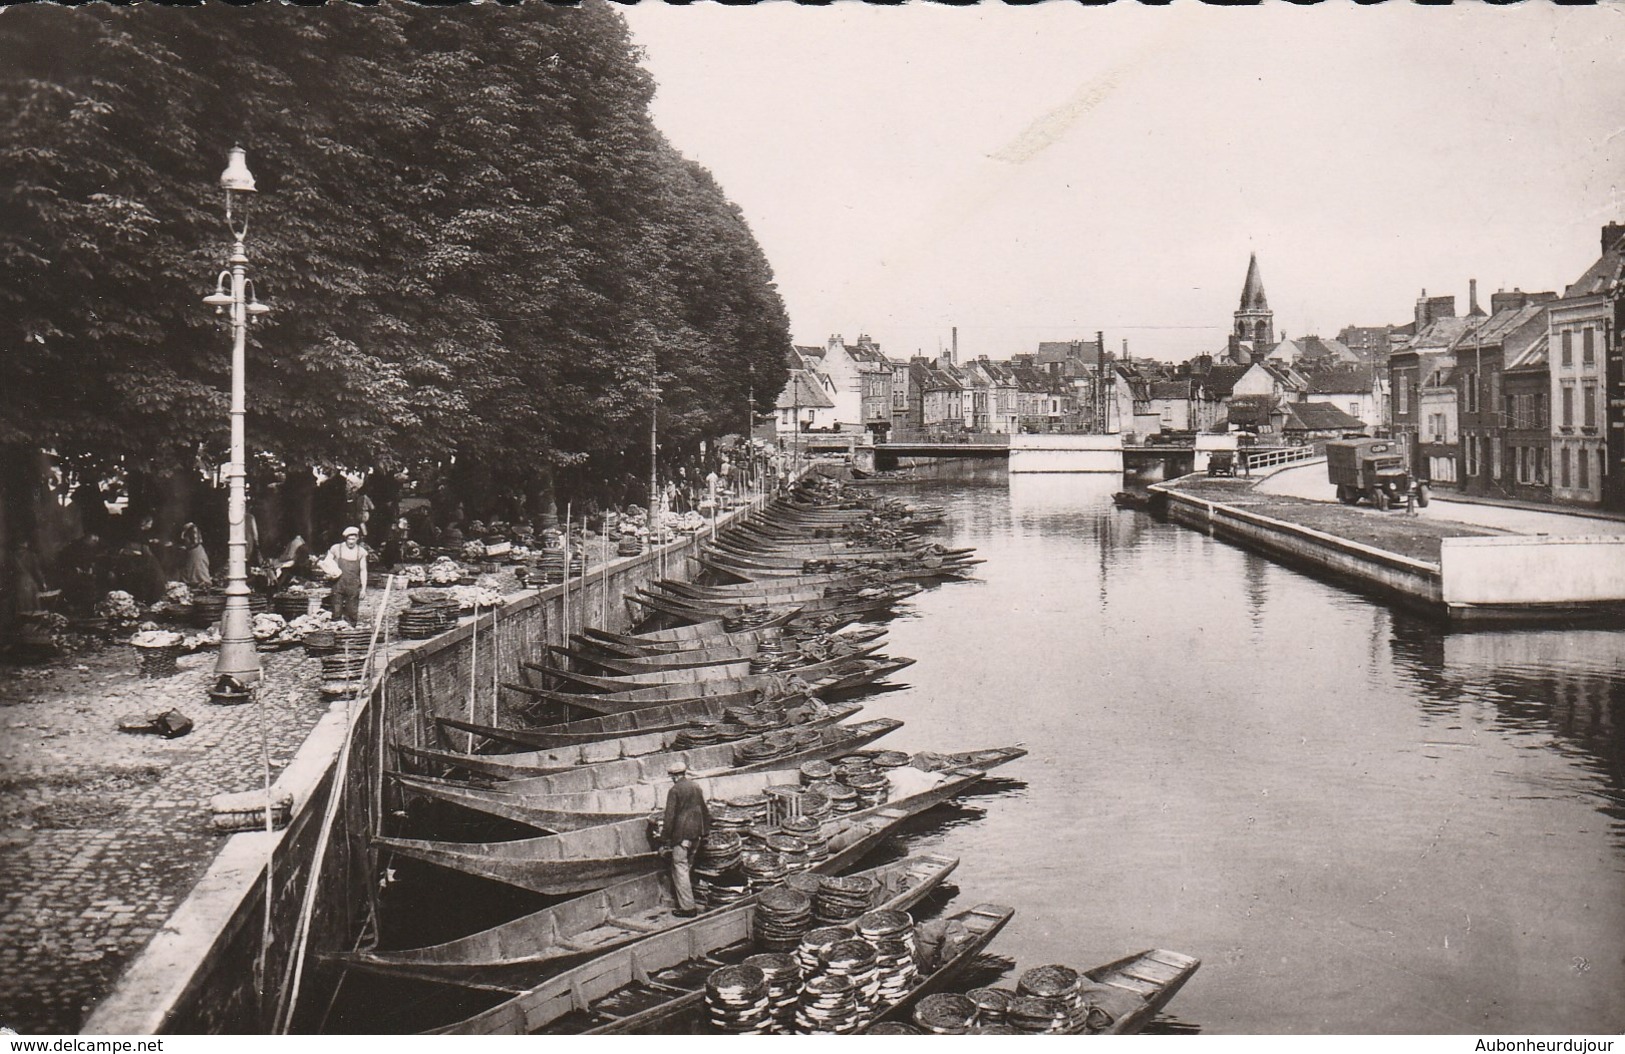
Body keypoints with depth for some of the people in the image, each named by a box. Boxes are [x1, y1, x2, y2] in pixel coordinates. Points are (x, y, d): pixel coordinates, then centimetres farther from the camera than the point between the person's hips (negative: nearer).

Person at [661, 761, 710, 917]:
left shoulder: (675, 790, -12)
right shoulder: (697, 788, 8)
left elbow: (670, 816, -14)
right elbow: (705, 812, 15)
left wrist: (665, 838, -8)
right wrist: (704, 831, 24)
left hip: (681, 834, -7)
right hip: (696, 834, 7)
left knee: (680, 869, -2)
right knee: (687, 867, 19)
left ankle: (687, 907, -4)